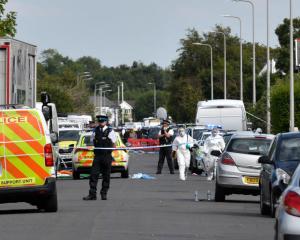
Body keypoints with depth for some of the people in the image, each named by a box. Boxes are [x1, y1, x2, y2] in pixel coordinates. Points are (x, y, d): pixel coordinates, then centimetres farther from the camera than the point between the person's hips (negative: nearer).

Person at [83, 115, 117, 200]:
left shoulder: (110, 131, -2)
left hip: (107, 156, -2)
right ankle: (92, 194, -6)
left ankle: (104, 194, 13)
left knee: (106, 176, 3)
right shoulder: (95, 131, 8)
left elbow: (114, 144, 2)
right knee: (94, 174, -6)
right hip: (97, 155, 2)